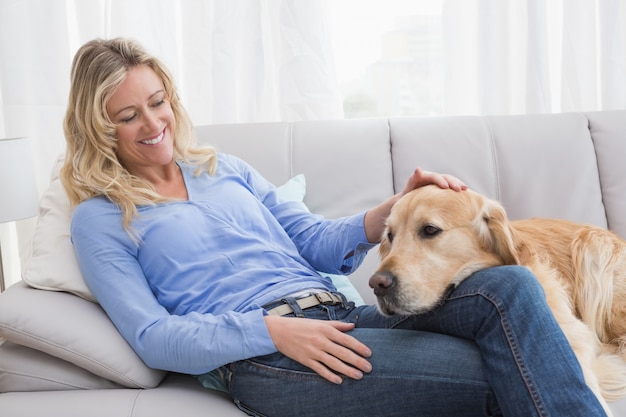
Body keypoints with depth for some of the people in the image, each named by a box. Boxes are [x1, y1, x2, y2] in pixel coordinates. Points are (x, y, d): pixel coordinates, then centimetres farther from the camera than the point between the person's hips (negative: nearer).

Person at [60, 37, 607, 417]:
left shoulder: (226, 169, 22)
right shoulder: (100, 218, 9)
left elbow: (315, 242, 19)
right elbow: (151, 336, -3)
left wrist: (396, 208, 0)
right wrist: (271, 330, -18)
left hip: (337, 316, 6)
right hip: (257, 355, -5)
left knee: (508, 285, -21)